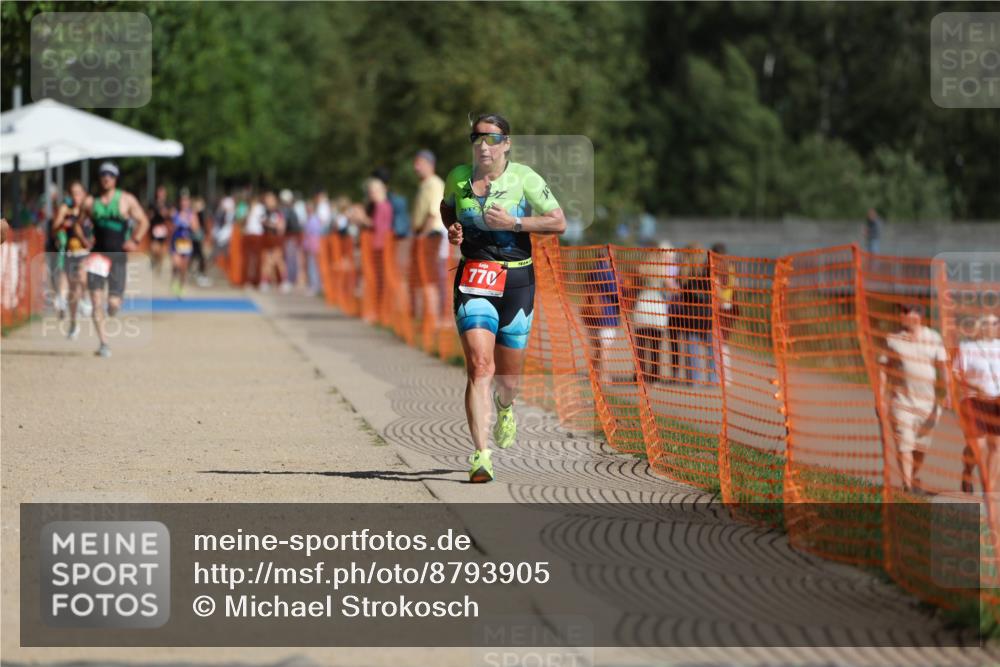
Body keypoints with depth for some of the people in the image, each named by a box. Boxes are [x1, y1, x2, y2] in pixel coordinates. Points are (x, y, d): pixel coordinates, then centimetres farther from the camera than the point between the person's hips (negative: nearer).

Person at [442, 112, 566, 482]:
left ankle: (505, 408, 49)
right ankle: (481, 454, -23)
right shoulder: (458, 177, 4)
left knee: (507, 377, 10)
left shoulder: (525, 178, -5)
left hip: (516, 280, -1)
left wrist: (514, 223, -16)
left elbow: (559, 222, -5)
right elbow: (446, 206, 25)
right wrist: (451, 229, 4)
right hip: (473, 279, 1)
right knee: (479, 365, -18)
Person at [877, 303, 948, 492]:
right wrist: (881, 398, -4)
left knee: (921, 446, 11)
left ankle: (914, 479, 30)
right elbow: (883, 370, 2)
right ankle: (907, 485, -11)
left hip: (928, 401, 2)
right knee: (904, 444, -10)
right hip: (901, 401, -2)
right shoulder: (893, 340, 0)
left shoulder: (933, 339, 4)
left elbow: (942, 367, 1)